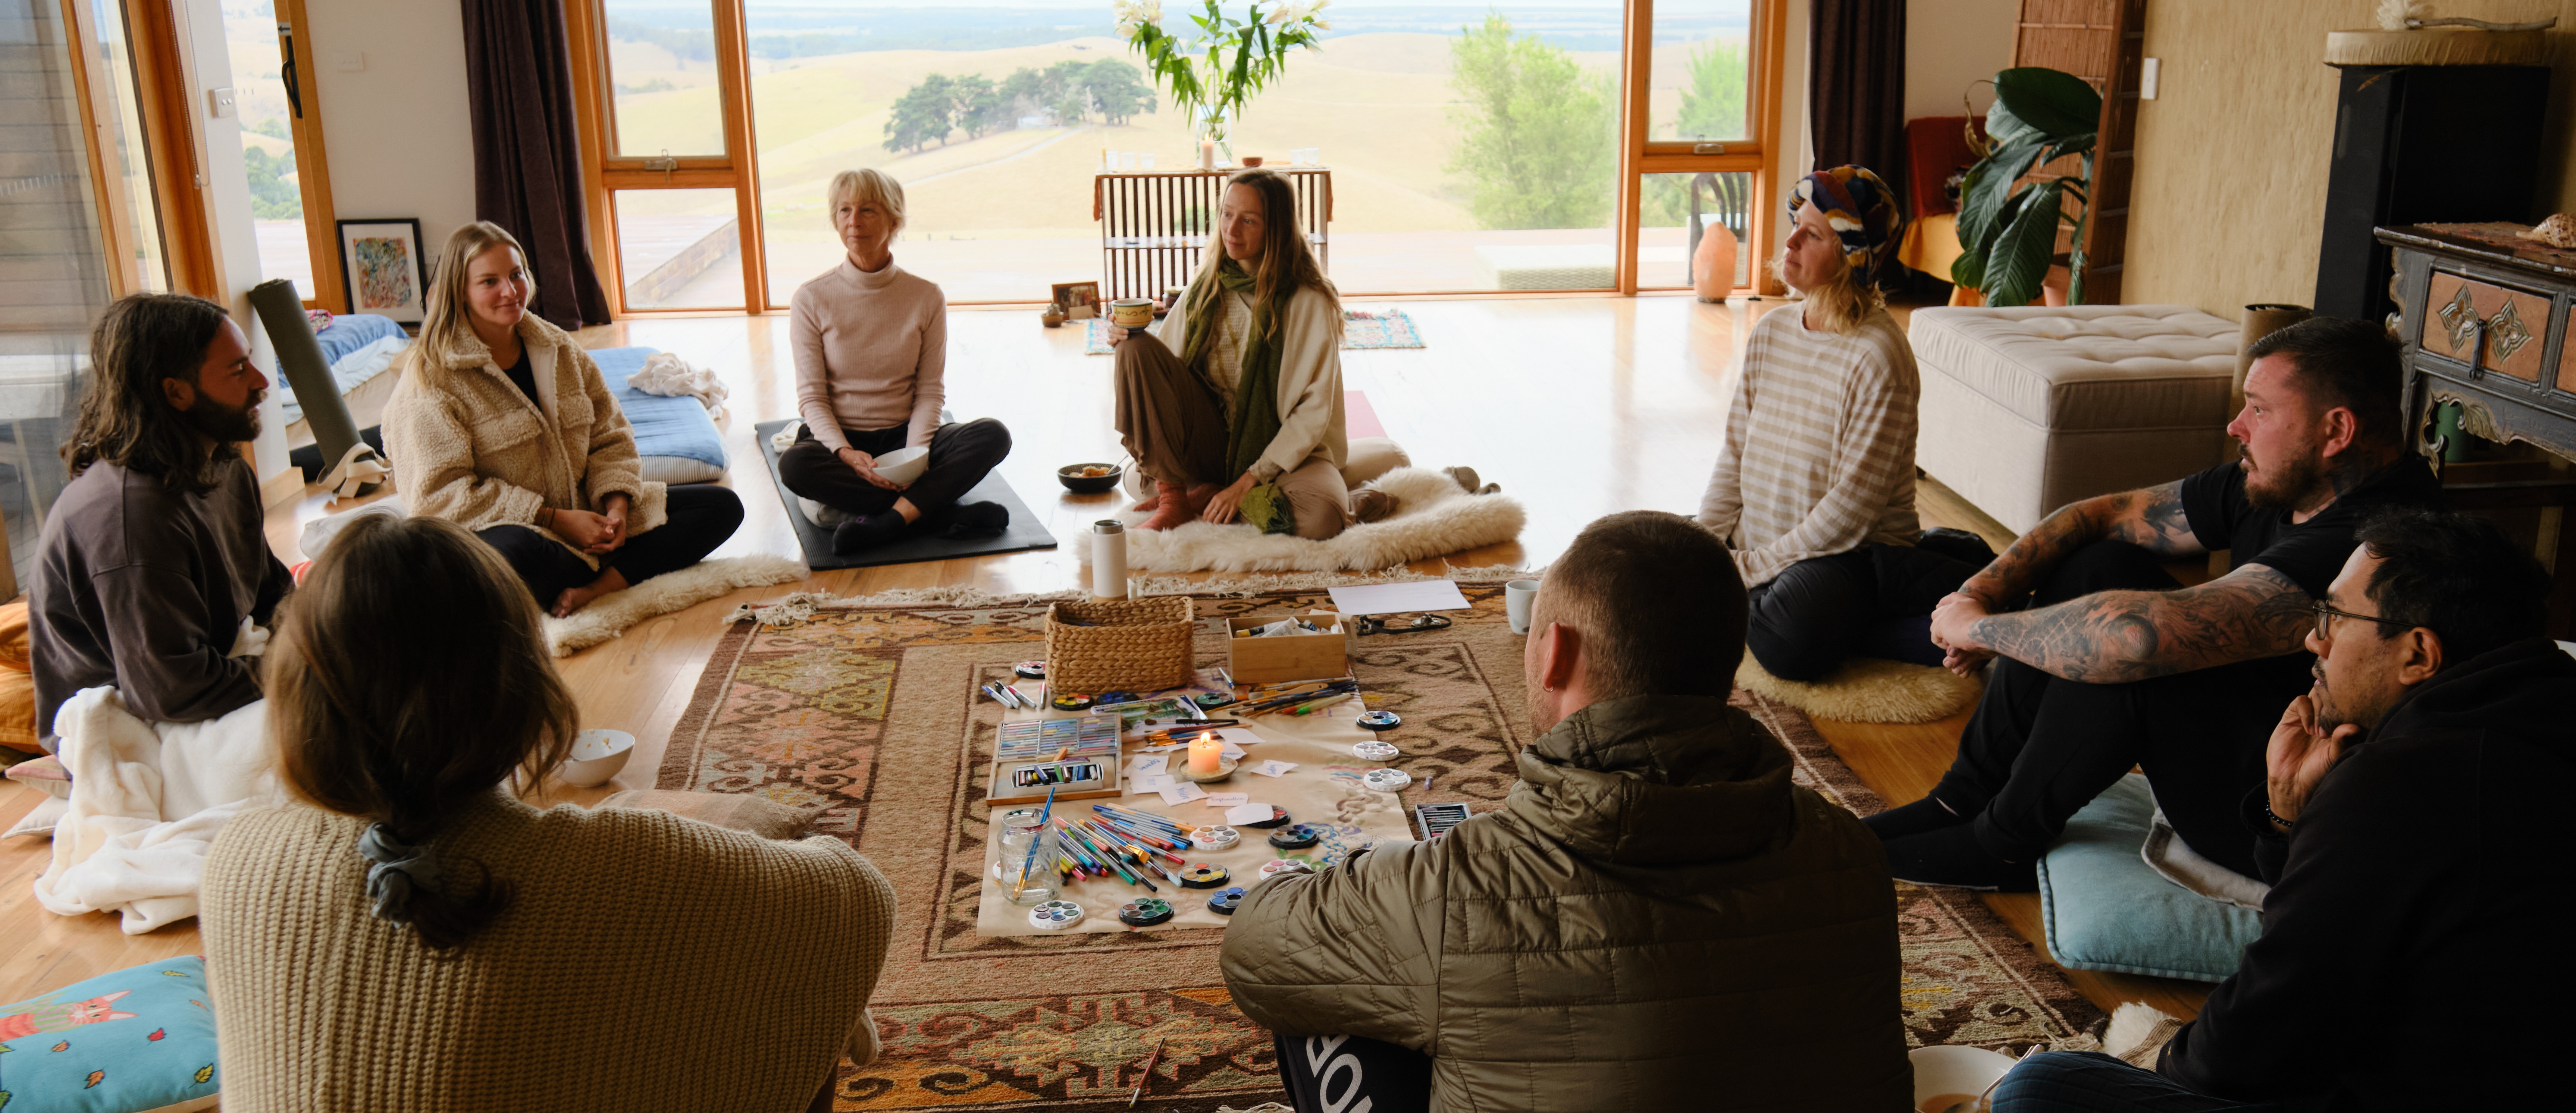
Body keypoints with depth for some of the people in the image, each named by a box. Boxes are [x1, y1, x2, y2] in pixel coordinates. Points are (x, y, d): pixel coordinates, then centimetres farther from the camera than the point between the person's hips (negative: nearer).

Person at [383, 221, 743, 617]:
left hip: (583, 515, 7)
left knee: (722, 506, -7)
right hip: (504, 528, -7)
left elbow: (609, 437, 12)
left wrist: (616, 504, -9)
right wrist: (554, 518, -21)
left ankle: (594, 588, -25)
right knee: (515, 553, -45)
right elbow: (439, 493, -15)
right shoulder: (431, 378, -8)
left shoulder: (559, 348, 10)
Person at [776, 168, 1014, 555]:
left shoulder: (927, 297, -2)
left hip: (904, 435, 1)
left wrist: (915, 453, -20)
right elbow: (812, 396, -6)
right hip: (838, 438, -1)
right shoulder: (812, 299, -6)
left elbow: (930, 390, -2)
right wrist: (845, 453, -24)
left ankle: (887, 521, -34)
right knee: (794, 465, -36)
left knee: (993, 435, -25)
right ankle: (941, 511, -29)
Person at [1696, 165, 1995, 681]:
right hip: (1758, 539, 7)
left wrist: (1751, 567, -16)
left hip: (1855, 550, -7)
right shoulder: (1769, 334, 6)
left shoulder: (1878, 356, -17)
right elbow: (1735, 454, 9)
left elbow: (1852, 509, -18)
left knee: (1789, 641, -36)